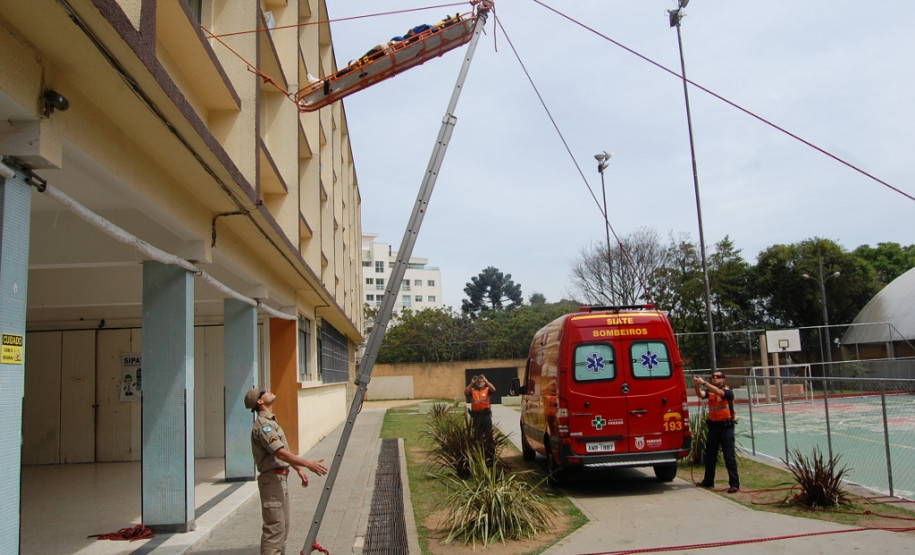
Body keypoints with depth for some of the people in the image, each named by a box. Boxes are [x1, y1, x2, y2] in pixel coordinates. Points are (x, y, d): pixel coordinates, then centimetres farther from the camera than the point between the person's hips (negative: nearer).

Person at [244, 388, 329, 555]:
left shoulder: (271, 421, 15)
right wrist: (308, 464, -28)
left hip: (280, 478, 10)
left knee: (283, 525, 16)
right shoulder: (263, 424, -18)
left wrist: (299, 469, 20)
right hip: (272, 479, -10)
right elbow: (280, 453, -27)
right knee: (274, 526, -8)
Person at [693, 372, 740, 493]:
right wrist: (697, 386, -31)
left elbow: (718, 392, -28)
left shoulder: (727, 390, -7)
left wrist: (704, 383, -36)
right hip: (713, 426, 6)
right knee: (709, 456, 14)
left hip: (726, 427, -6)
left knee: (729, 456, -6)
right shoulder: (709, 390, 8)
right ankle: (708, 481, 26)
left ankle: (734, 484, -1)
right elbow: (700, 394, -12)